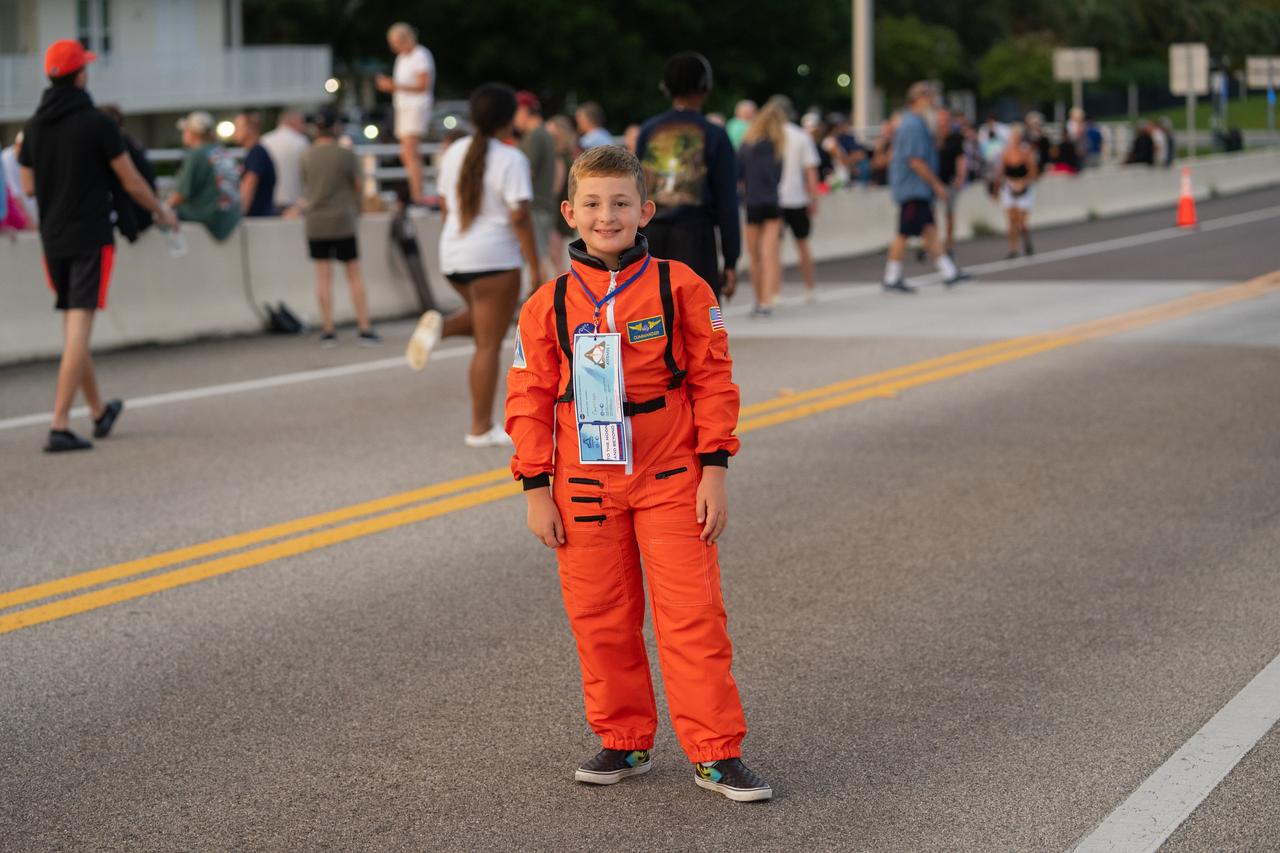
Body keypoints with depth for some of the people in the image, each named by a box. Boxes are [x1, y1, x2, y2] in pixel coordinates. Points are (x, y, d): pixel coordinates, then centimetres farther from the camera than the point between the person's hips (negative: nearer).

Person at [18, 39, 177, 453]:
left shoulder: (34, 127, 4)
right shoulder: (97, 124, -11)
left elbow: (28, 186, 11)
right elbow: (132, 183, -6)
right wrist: (161, 211, 11)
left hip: (53, 240, 6)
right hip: (91, 239, -6)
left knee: (74, 329, 17)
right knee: (78, 330, -7)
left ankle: (99, 411, 32)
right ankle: (59, 426, -14)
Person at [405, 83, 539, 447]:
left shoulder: (455, 152, 8)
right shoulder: (510, 160, -13)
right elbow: (519, 217, -17)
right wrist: (535, 267, -12)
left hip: (453, 254, 7)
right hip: (494, 258, -7)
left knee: (483, 322, 28)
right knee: (488, 345, 0)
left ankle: (442, 325, -1)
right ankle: (481, 428, 3)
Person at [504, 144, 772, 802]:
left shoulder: (679, 288, -4)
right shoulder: (548, 305, 0)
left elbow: (712, 380, -1)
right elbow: (529, 401, 4)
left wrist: (714, 470, -5)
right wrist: (536, 490, 0)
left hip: (671, 481, -2)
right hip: (584, 489, 2)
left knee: (692, 615, -4)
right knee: (600, 621, 8)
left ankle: (716, 754, 4)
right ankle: (623, 742, 24)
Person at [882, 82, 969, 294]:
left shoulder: (912, 122, 16)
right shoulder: (914, 125, -17)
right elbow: (915, 161, -22)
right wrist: (936, 184, -15)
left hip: (919, 190, 10)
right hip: (912, 189, -10)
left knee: (929, 231, 9)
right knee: (904, 234, -4)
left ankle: (948, 273, 10)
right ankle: (892, 279, 2)